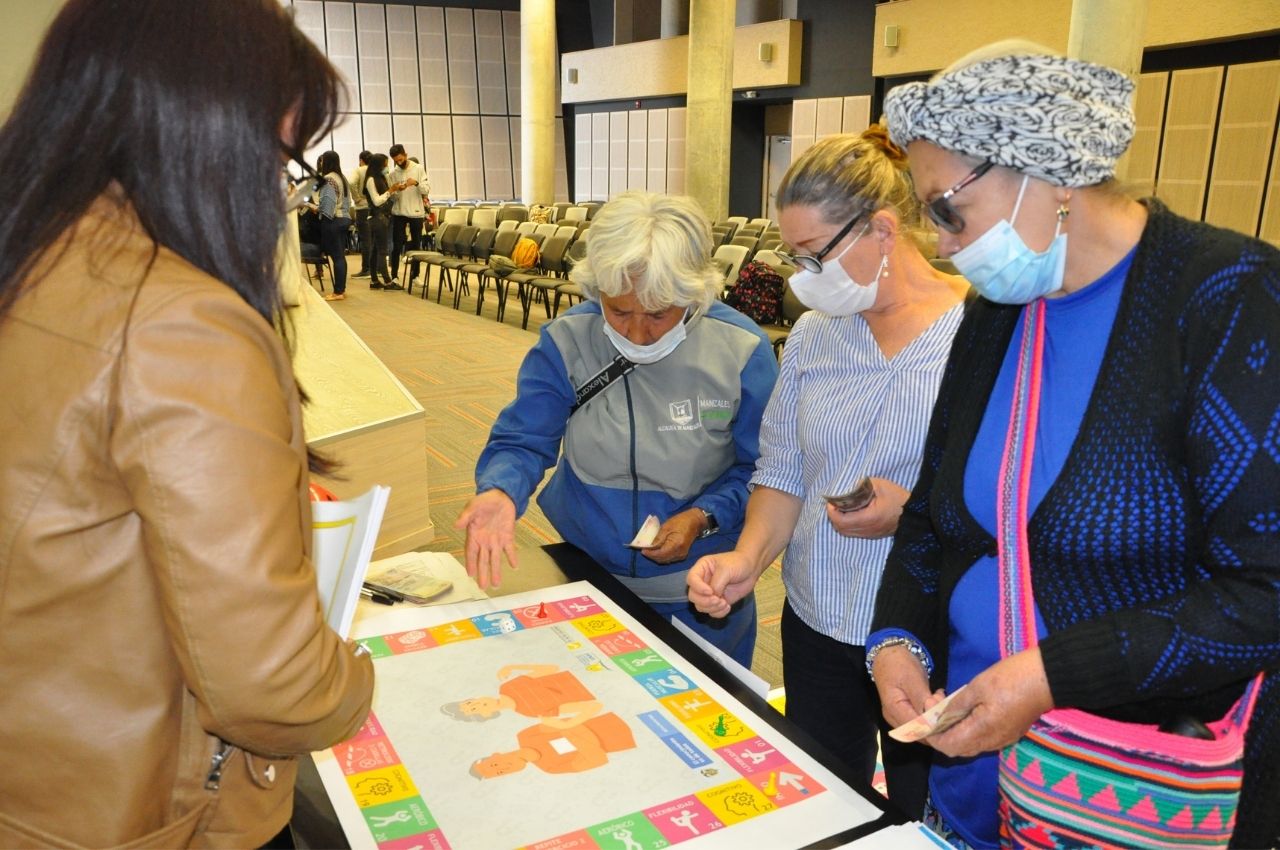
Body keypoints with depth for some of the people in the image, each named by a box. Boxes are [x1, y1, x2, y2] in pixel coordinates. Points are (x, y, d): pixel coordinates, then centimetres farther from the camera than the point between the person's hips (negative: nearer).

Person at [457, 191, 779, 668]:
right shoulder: (565, 342, -12)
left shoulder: (741, 351, -15)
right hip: (585, 579, 1)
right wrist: (499, 494, -31)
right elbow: (522, 443, -10)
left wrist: (704, 517, -22)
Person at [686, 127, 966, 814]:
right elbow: (782, 471, 5)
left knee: (923, 821, 17)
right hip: (817, 625, 5)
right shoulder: (813, 334, 2)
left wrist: (915, 512, -28)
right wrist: (748, 557, -10)